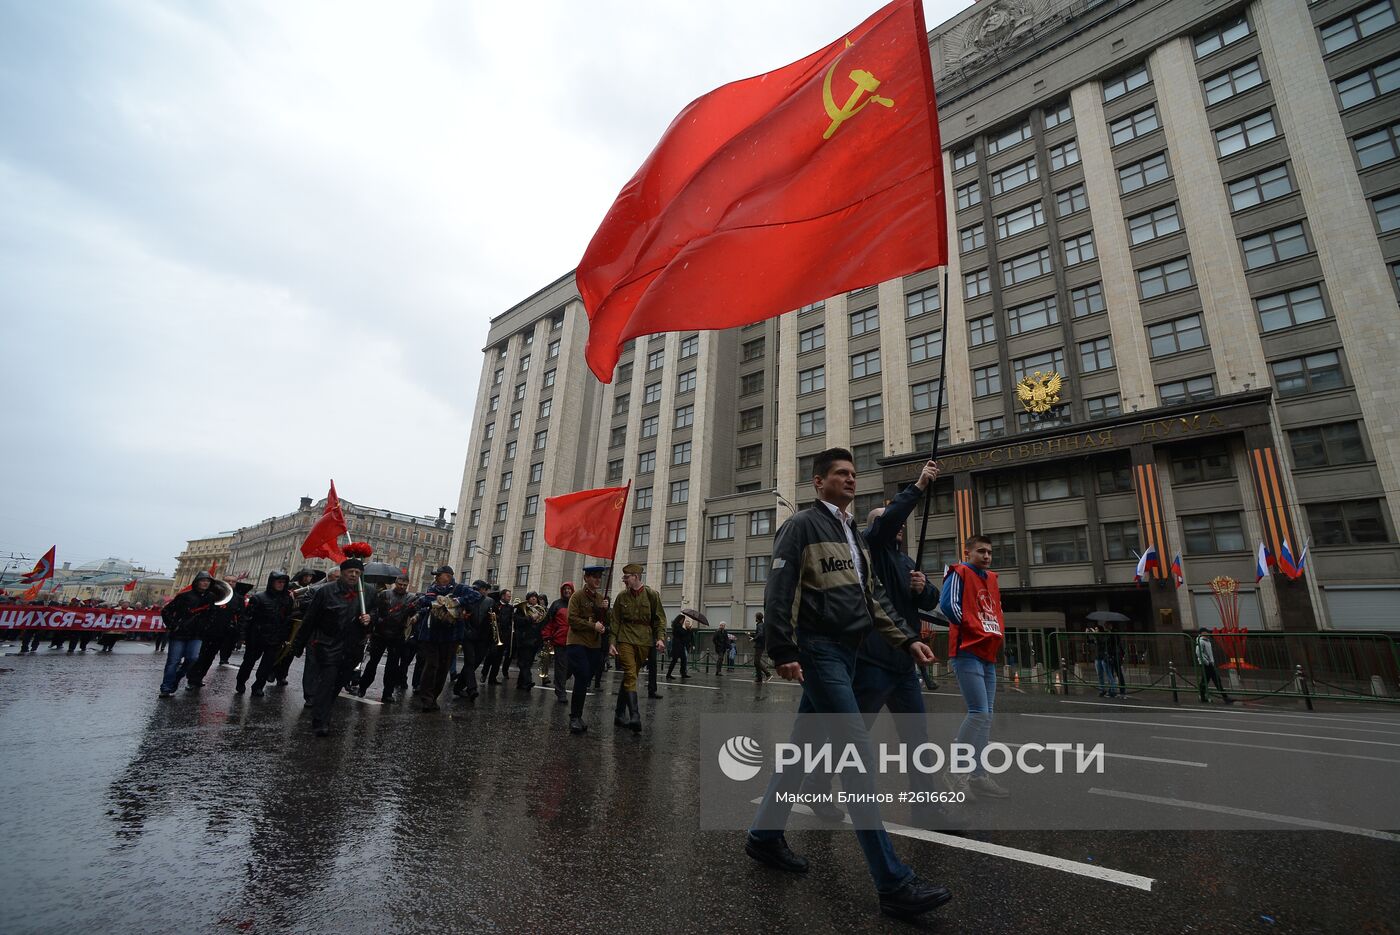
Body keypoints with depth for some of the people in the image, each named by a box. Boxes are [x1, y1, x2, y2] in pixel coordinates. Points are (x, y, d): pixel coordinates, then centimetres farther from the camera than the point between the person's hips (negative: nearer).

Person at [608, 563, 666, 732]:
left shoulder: (652, 595, 1)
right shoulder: (622, 596, 5)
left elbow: (660, 619, 3)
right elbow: (615, 621, 8)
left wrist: (660, 637, -10)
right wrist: (612, 642, 1)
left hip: (644, 642, 1)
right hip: (625, 640, 0)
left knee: (629, 677, 10)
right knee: (630, 676, -14)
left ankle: (620, 715, 23)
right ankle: (634, 717, -18)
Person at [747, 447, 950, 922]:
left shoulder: (854, 534, 18)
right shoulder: (802, 525, -7)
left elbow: (872, 598, 21)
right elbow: (779, 592, -14)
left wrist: (906, 640, 14)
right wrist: (784, 652, -19)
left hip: (846, 651, 9)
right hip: (819, 650, -8)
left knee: (803, 744, 15)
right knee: (859, 753, -10)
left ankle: (764, 835, 29)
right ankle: (893, 882, -2)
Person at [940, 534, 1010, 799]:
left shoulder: (991, 579, 19)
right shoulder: (959, 573, -5)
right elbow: (948, 604, -17)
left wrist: (999, 633, 11)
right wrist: (973, 628, -10)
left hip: (988, 654, 9)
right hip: (967, 652, -9)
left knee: (985, 715, 9)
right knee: (980, 713, -12)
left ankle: (978, 775, 17)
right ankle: (957, 770, 0)